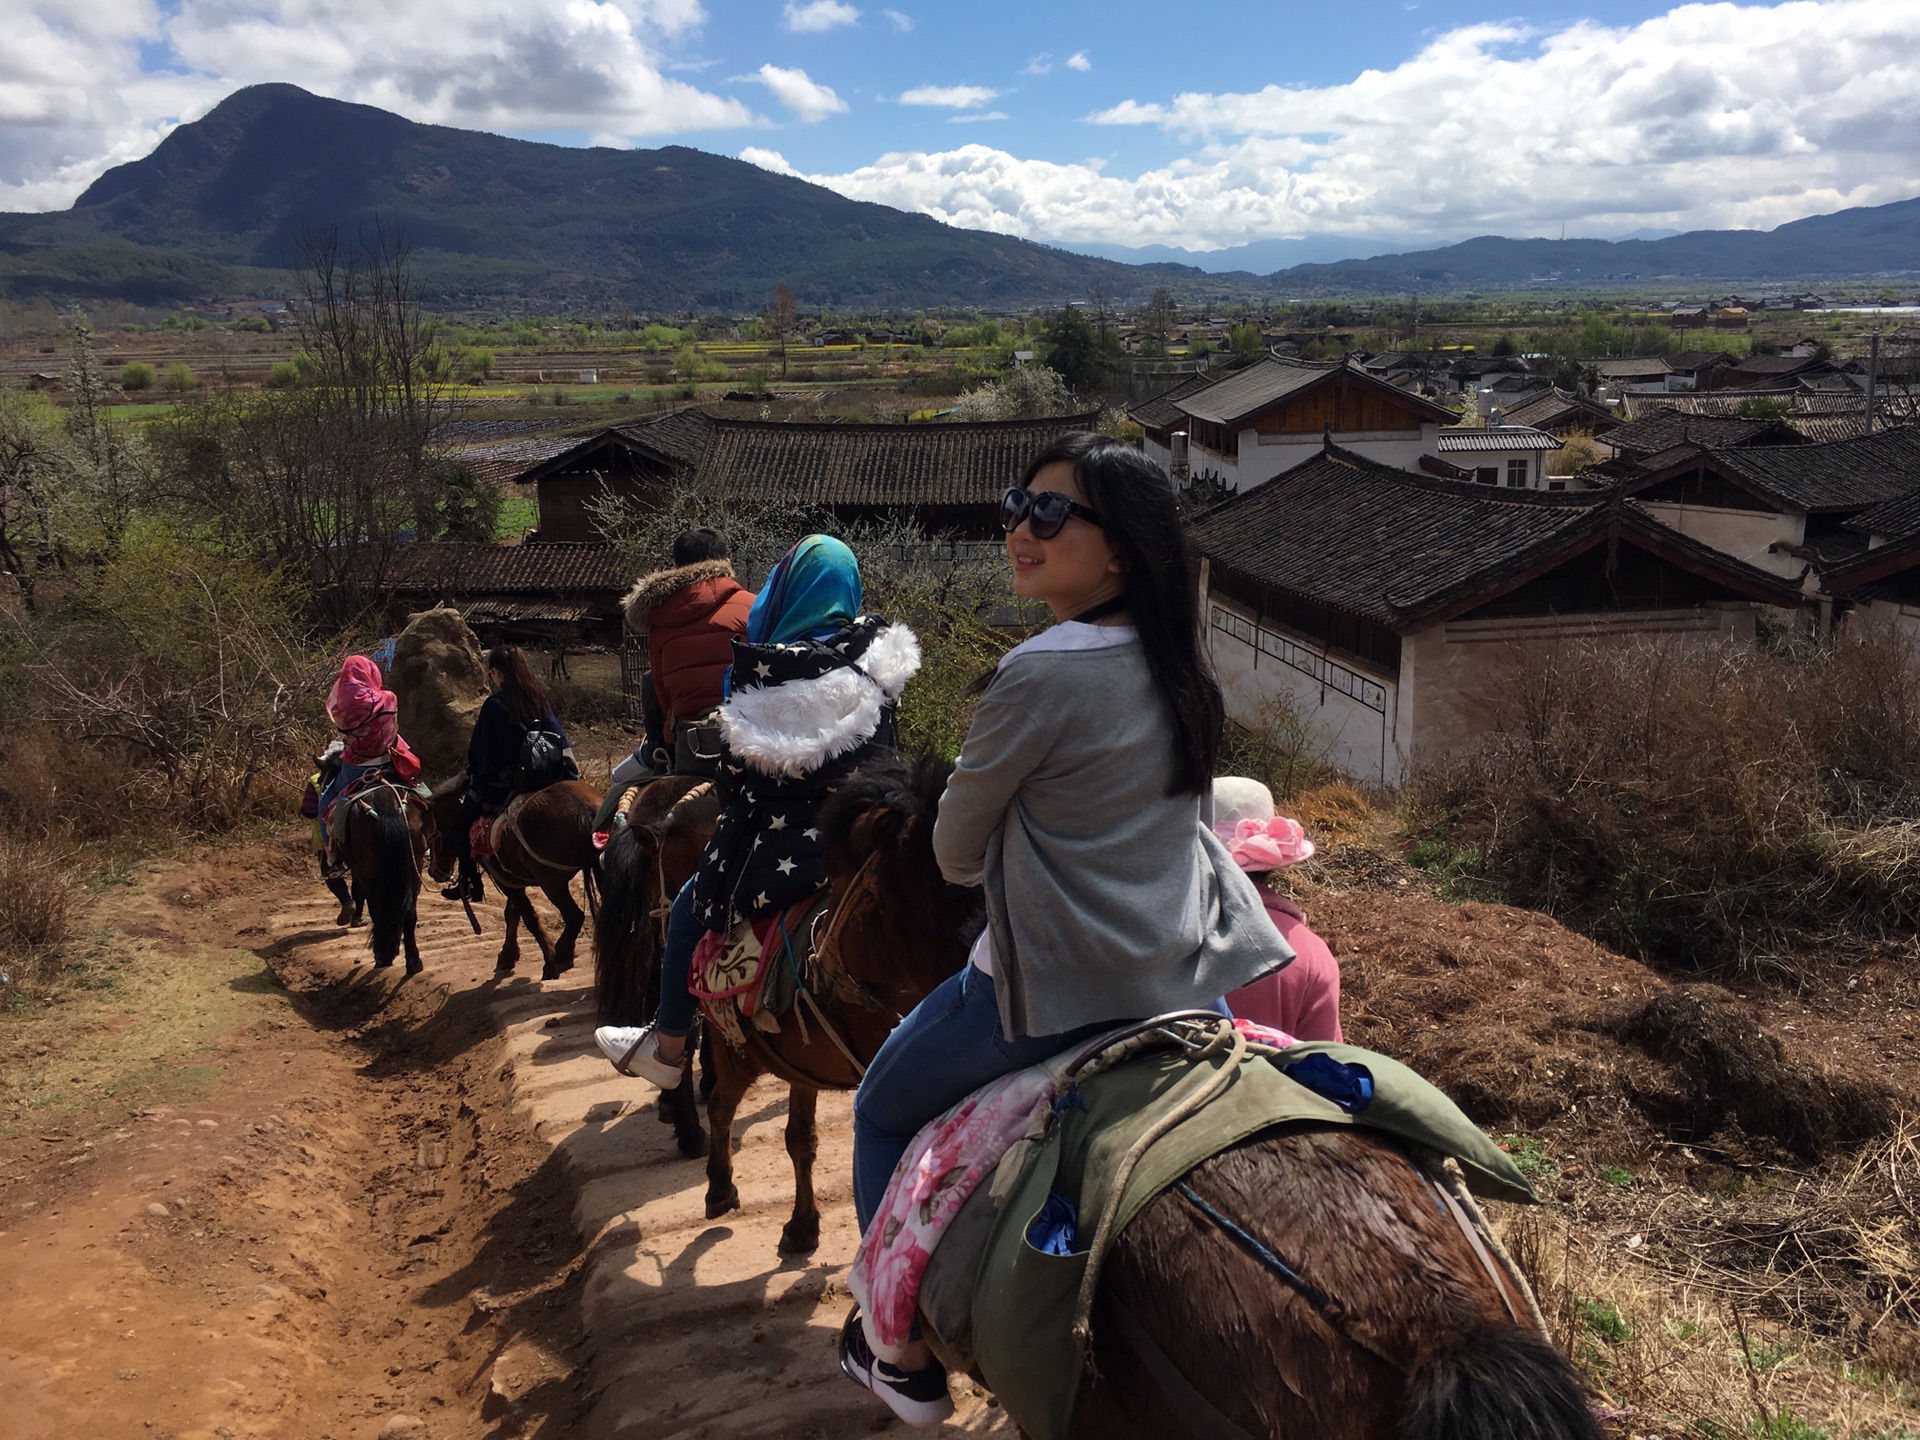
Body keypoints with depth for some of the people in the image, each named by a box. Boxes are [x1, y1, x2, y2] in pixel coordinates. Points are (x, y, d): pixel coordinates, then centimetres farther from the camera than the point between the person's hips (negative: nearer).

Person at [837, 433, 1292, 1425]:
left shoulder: (1040, 674, -21)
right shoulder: (1179, 666, 2)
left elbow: (957, 851, -8)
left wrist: (976, 863, 14)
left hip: (1063, 986, -7)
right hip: (1193, 973, 7)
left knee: (882, 1113, 16)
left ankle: (906, 1360, 28)